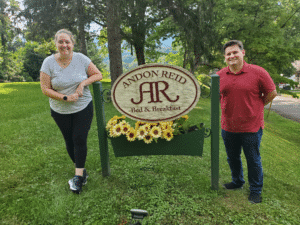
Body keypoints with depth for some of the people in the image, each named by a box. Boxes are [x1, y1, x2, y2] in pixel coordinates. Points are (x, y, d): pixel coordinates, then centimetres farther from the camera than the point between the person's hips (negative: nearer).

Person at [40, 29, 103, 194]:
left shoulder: (81, 59, -7)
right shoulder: (49, 62, -8)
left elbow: (98, 75, -1)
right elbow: (45, 89, -8)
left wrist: (83, 83, -17)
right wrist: (65, 98, -18)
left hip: (83, 108, -1)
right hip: (60, 111, 1)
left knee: (80, 140, -7)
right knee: (69, 141, 11)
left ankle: (78, 176, 6)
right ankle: (81, 170, 30)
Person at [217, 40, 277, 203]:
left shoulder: (258, 72, -11)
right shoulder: (220, 75, 0)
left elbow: (272, 93, -2)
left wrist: (255, 106, 2)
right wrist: (229, 108, 7)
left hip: (251, 127, -4)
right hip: (228, 127, 4)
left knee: (253, 160, 10)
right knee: (232, 158, 20)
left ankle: (256, 191, 31)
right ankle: (237, 182, 45)